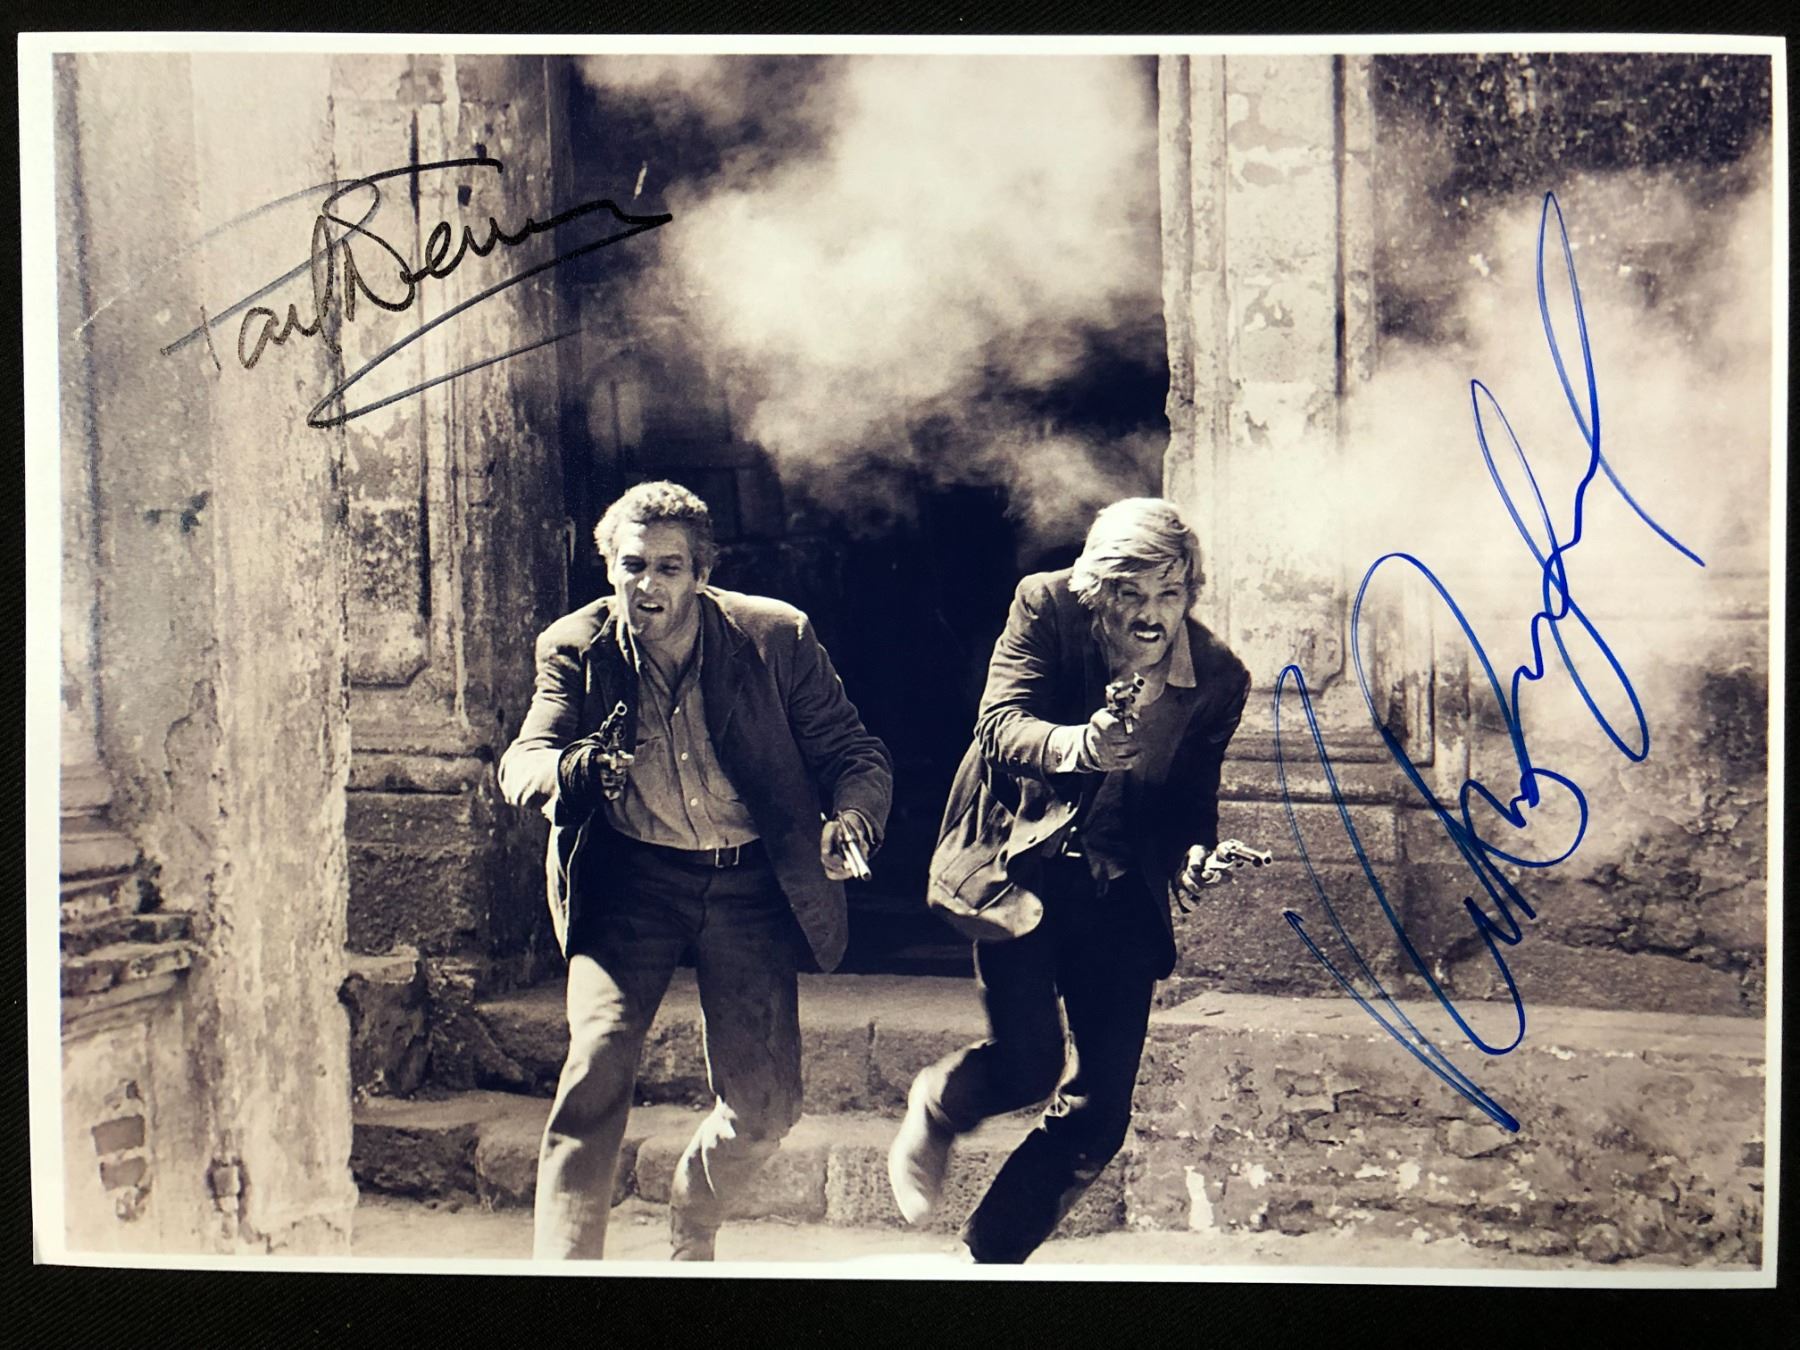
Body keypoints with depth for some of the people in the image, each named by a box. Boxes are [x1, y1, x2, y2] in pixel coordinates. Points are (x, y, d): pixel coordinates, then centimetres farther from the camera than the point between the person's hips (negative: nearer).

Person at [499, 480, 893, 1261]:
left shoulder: (775, 638, -10)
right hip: (631, 875, 0)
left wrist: (853, 818, -28)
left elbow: (853, 752, -5)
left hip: (751, 883, 0)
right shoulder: (575, 649, -6)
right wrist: (569, 770, -37)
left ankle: (691, 1224, 31)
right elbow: (521, 761, -12)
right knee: (597, 1063, -21)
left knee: (764, 1107, -2)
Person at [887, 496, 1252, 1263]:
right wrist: (1079, 746, -42)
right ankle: (935, 1107, 23)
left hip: (1120, 890, 3)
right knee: (1028, 1065, -15)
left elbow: (1190, 801, 3)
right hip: (1020, 862, -3)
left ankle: (988, 1254, 24)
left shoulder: (1218, 679, -4)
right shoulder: (1045, 607, -11)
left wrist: (1193, 856, -19)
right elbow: (1000, 725, -22)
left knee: (1101, 1112, 1)